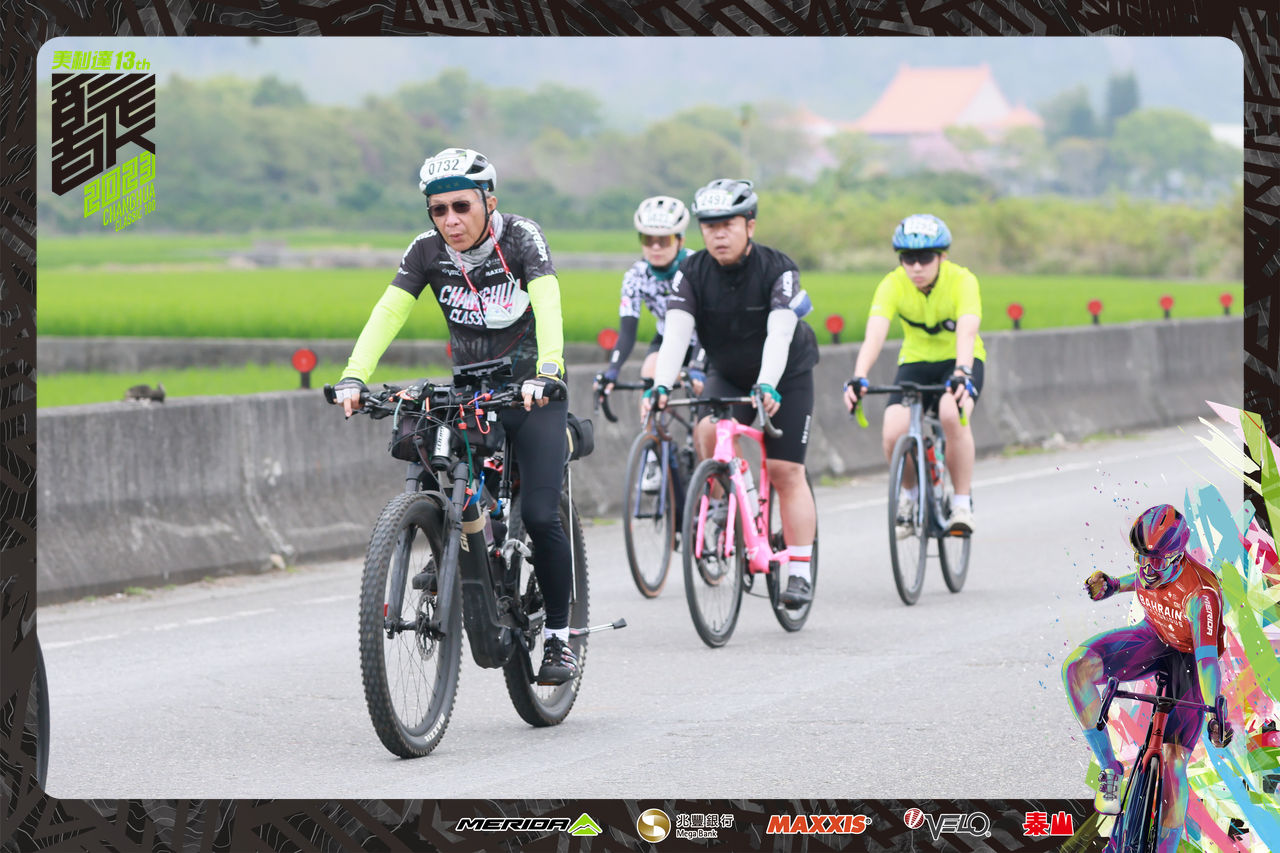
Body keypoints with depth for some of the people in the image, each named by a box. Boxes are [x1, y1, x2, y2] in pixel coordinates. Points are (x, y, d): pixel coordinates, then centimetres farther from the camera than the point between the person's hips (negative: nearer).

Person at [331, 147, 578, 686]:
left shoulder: (522, 238, -16)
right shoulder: (427, 252, -7)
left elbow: (547, 307, -29)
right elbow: (387, 314, -17)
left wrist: (546, 371, -47)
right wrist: (354, 377, -33)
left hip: (533, 396, -3)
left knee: (540, 516, -15)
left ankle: (558, 635, 2)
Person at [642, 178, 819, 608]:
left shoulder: (778, 269, -24)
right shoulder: (693, 272, -16)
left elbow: (779, 334, -37)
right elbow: (676, 332, -27)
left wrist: (767, 386, -53)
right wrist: (661, 386, -44)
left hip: (786, 376, -3)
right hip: (727, 375, 3)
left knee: (785, 471, -8)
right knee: (707, 431, -27)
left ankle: (799, 573, -4)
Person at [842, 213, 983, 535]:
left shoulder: (962, 281, -23)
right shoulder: (892, 285, -18)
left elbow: (966, 333, -38)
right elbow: (874, 334, -31)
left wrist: (961, 375, -56)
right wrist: (858, 378, -48)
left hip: (959, 362, -2)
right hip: (915, 362, 2)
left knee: (952, 414, -35)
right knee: (893, 433, -24)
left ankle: (963, 503, -17)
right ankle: (909, 493, 9)